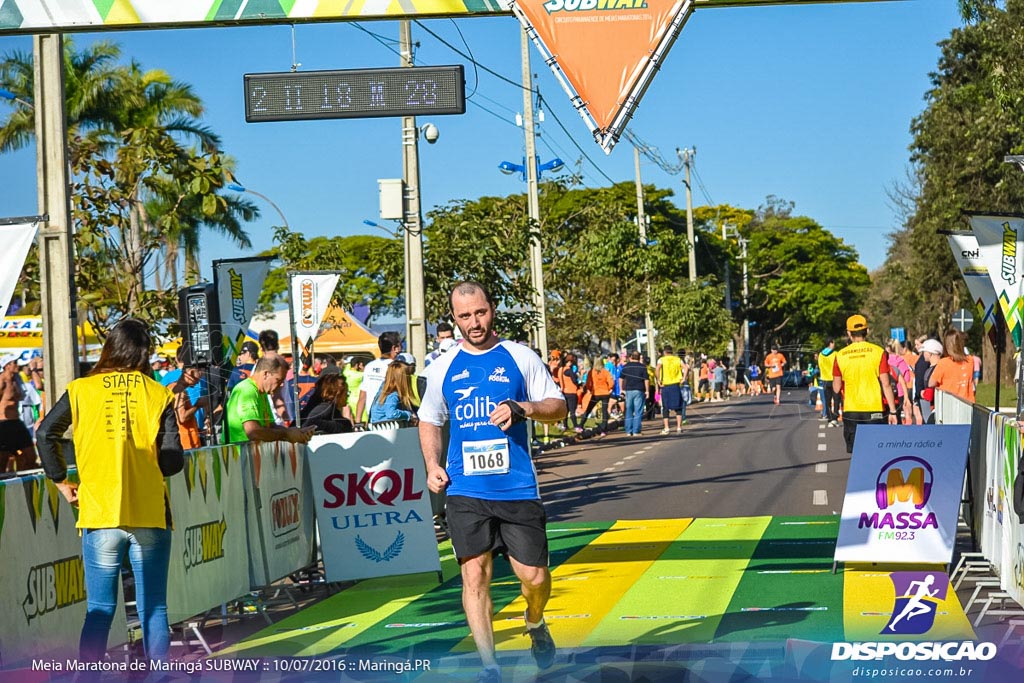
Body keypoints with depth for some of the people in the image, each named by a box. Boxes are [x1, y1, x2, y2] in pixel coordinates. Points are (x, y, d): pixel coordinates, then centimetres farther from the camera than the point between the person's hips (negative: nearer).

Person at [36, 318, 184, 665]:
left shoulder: (82, 390, 3)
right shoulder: (158, 394, 1)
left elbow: (46, 434, -5)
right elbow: (173, 460, -3)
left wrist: (62, 482, 5)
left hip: (100, 515, 0)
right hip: (150, 515, 0)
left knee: (99, 609, 6)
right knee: (153, 609, 7)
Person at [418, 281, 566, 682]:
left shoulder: (520, 357, 3)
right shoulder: (443, 367, 9)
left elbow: (558, 406, 5)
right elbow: (429, 420, 21)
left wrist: (522, 409, -15)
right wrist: (432, 466, 6)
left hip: (518, 488, -1)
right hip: (466, 491, 1)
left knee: (534, 577, -1)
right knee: (475, 575, -4)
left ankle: (535, 623, 34)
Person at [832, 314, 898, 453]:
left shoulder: (840, 355, 0)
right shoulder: (878, 352, -5)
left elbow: (836, 388, 3)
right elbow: (886, 384, -6)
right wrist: (892, 411, -2)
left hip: (850, 411, 2)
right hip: (874, 410, -2)